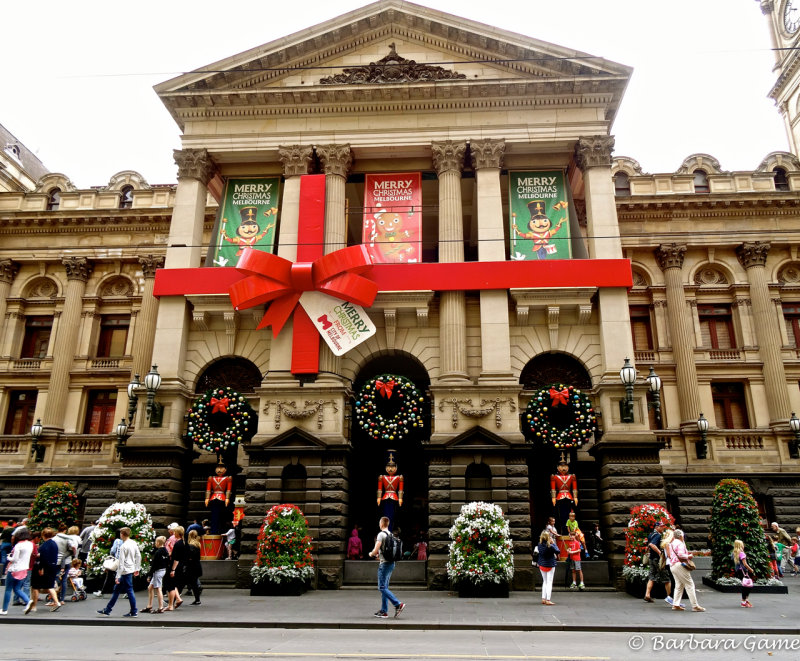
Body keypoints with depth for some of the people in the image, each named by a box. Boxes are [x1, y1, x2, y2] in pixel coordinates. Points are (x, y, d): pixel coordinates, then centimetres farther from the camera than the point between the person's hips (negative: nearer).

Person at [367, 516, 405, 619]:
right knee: (384, 587, 12)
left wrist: (371, 554, 5)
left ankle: (398, 604, -13)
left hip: (384, 563, -9)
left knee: (382, 587, -6)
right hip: (391, 563, 9)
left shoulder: (381, 534, -12)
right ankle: (384, 611, 14)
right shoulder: (391, 535, 14)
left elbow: (376, 550, -17)